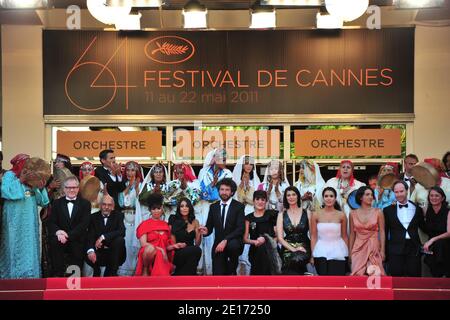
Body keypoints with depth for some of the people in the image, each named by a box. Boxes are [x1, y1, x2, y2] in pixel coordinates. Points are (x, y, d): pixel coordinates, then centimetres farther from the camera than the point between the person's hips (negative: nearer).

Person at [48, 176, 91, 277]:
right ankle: (58, 274, -25)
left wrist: (68, 235, -20)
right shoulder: (57, 203, 13)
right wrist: (58, 232, -21)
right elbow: (51, 222, 3)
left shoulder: (85, 204, 7)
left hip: (77, 242, 0)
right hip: (61, 238, 0)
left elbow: (84, 224, -5)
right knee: (54, 242, -32)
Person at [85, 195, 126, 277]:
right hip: (99, 252, 0)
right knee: (89, 257, -31)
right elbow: (90, 235, -9)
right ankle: (97, 272, 6)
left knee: (119, 240, -30)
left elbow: (122, 231, -15)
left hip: (113, 252, 0)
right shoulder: (94, 217, 5)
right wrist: (91, 250, -30)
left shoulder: (118, 215, 4)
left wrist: (103, 237, -26)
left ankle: (111, 273, -17)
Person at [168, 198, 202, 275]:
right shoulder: (174, 221, 3)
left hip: (191, 252, 3)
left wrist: (199, 233, -8)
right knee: (196, 250, -32)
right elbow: (172, 242, 3)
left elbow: (197, 244, 9)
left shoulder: (195, 222, 11)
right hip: (178, 253, -3)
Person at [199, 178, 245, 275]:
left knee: (232, 245, -37)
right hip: (218, 245, 2)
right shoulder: (213, 207, 8)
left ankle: (231, 270, -11)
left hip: (234, 242, -2)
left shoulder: (239, 206, -3)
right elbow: (210, 226, 11)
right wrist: (206, 231, -14)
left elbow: (240, 228, -13)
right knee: (218, 275, -10)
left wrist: (225, 241, -25)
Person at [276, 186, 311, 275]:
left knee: (297, 259, -35)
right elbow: (280, 238, 2)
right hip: (288, 248, 0)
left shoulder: (307, 213, 8)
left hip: (304, 248, 0)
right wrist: (293, 249, -12)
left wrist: (312, 253, -11)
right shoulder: (282, 214, 8)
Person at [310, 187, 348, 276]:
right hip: (321, 252, 0)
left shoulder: (341, 215, 1)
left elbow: (344, 236, 7)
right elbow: (313, 236, 2)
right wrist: (312, 255, -2)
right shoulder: (316, 215, 0)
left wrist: (348, 254, 5)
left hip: (338, 253, 0)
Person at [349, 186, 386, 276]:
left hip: (374, 248, -1)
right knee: (358, 275, -4)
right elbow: (352, 234, 9)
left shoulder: (378, 212, 1)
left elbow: (382, 232, 1)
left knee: (374, 274, -6)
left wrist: (382, 250, -5)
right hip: (358, 248, 1)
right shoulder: (353, 214, 5)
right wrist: (350, 251, 7)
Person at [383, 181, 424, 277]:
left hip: (414, 249, 1)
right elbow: (385, 232, 6)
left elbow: (423, 227, 15)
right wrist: (385, 252, 3)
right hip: (396, 250, -1)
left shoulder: (417, 208, 8)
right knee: (396, 276, 1)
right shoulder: (388, 210, 4)